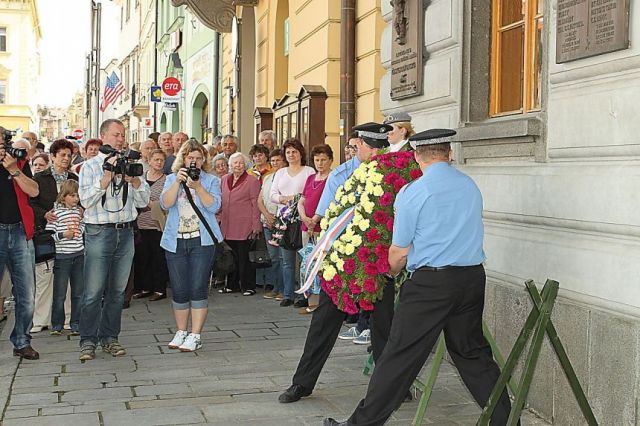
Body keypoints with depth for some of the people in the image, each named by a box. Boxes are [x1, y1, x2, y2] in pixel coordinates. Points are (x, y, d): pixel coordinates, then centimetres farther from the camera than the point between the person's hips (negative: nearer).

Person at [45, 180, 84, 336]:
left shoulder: (79, 211, 9)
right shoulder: (56, 213, -8)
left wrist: (82, 218, 4)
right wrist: (63, 235, -22)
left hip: (79, 255, 5)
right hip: (61, 257, -5)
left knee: (79, 292, 8)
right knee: (60, 294, 2)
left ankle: (76, 324, 17)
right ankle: (57, 325, 13)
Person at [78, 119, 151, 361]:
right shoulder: (90, 167, 2)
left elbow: (143, 201, 7)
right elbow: (85, 201, -10)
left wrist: (134, 180, -9)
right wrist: (106, 177, -16)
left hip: (126, 232, 4)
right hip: (99, 232, -4)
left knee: (117, 290, 9)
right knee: (94, 291, -5)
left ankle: (109, 337, 18)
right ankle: (88, 340, 3)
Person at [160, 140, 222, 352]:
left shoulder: (211, 180, 6)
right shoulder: (172, 179, 11)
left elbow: (214, 206, -8)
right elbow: (166, 204, -5)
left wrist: (197, 186, -17)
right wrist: (178, 181, -15)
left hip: (202, 241, -2)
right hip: (175, 241, 2)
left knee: (198, 288, -5)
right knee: (179, 290, 6)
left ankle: (195, 336, 0)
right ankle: (181, 332, 19)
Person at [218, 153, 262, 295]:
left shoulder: (252, 180, -3)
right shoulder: (224, 179, 14)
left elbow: (255, 204, -6)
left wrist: (255, 226, -10)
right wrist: (220, 219, 13)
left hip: (245, 226, -5)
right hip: (228, 226, 5)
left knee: (245, 257, -2)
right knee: (232, 257, 10)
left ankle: (248, 287, 8)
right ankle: (232, 285, 21)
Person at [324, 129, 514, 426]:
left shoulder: (412, 193, -8)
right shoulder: (471, 187, 8)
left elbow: (399, 253, -3)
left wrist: (393, 271, 20)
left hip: (431, 282, -5)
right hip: (473, 276, 6)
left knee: (400, 356, -1)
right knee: (472, 352, 17)